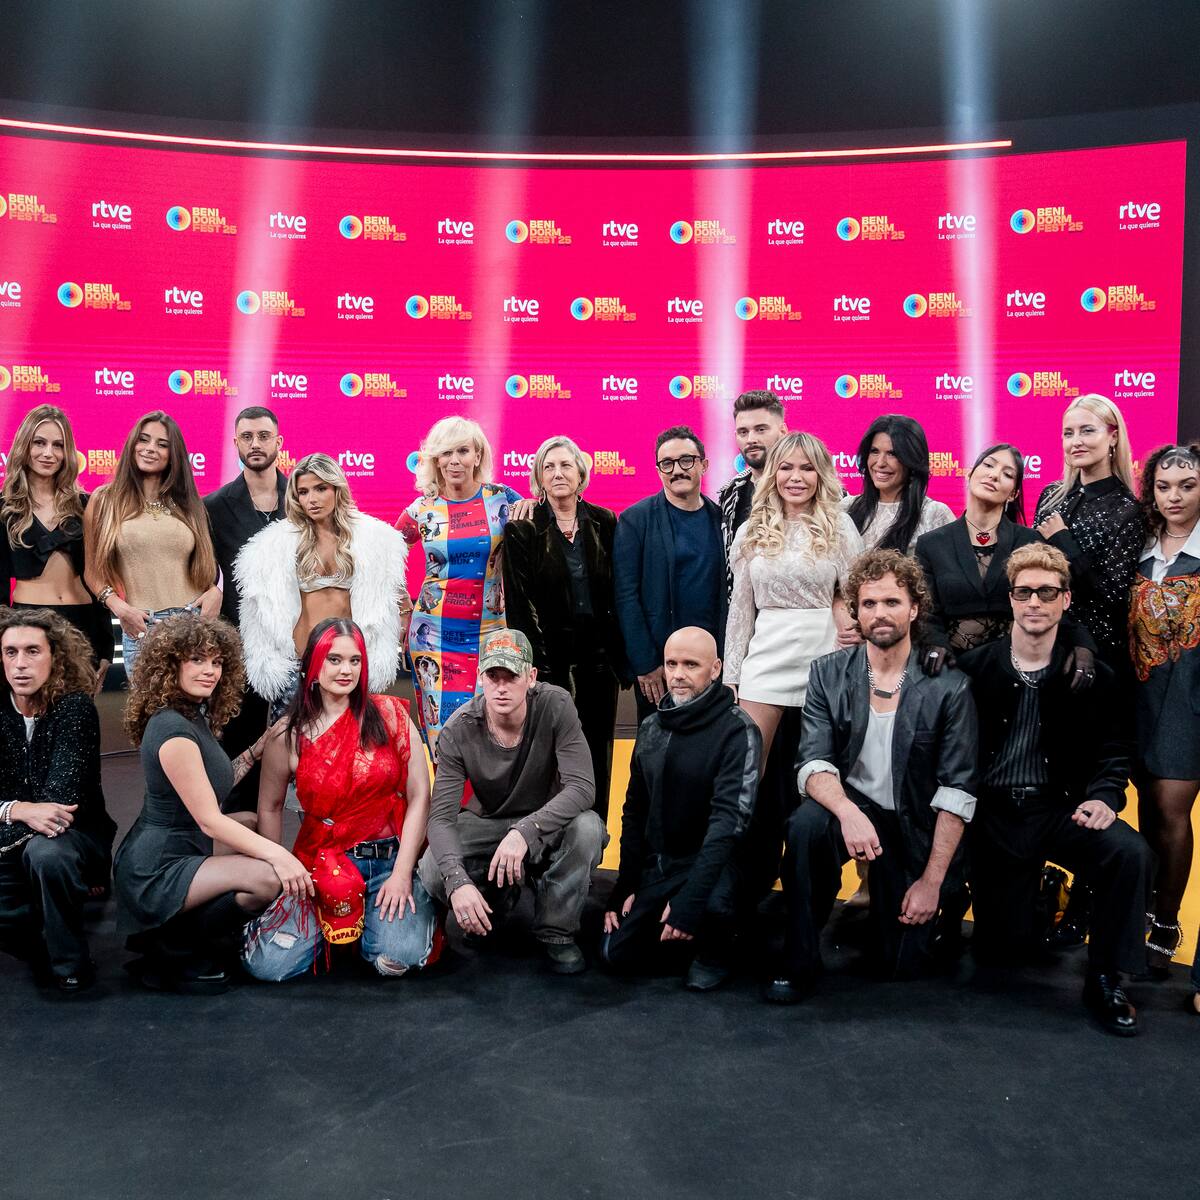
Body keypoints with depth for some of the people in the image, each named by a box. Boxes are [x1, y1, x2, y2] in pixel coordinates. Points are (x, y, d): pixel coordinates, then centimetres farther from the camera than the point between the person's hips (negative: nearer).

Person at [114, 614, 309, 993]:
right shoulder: (172, 729, -20)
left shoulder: (196, 717, 12)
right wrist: (277, 854, -26)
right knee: (268, 878, -26)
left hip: (178, 852, 11)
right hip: (154, 872, -11)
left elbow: (214, 785, 15)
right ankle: (179, 953, -3)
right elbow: (209, 819, -22)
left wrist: (256, 751, 10)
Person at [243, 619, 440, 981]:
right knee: (270, 966, -17)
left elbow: (419, 796, -5)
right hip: (320, 863, 1)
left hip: (390, 860, -1)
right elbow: (270, 808, 13)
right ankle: (325, 923, 17)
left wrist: (402, 873, -11)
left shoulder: (389, 714, -3)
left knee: (399, 958, -24)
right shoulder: (289, 735, -1)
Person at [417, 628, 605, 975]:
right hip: (485, 824, 1)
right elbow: (441, 817, -23)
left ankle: (556, 932, -11)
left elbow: (582, 787, -30)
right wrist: (457, 880, -42)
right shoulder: (459, 730, -20)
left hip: (546, 822, -1)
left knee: (587, 827, -34)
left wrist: (525, 831, -45)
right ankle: (496, 900, 9)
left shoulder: (555, 706, -23)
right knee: (433, 873, -27)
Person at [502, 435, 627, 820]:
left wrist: (620, 656, 1)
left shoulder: (604, 523, 7)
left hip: (598, 655, 3)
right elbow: (519, 604, -4)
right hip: (549, 656, -3)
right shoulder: (522, 530, -1)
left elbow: (617, 595, 7)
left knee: (597, 756, 6)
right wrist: (537, 664, -10)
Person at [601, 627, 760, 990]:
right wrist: (625, 886, 4)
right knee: (616, 952, -5)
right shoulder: (651, 727, 5)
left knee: (713, 901, -37)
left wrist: (689, 899, -32)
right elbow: (634, 810, 12)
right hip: (655, 865, 6)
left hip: (710, 862, -6)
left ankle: (713, 954, -2)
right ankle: (684, 932, 22)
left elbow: (730, 818, -24)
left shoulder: (737, 730, -15)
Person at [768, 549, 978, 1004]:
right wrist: (848, 812, -34)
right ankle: (800, 962, -15)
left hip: (915, 826, -1)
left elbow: (957, 791, -9)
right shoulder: (829, 673, -3)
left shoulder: (948, 686, -9)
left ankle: (943, 901, 32)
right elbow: (814, 762, -12)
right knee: (805, 824, -33)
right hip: (848, 806, 1)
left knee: (907, 962, -3)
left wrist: (932, 881, -12)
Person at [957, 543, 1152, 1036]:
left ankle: (1104, 980, -12)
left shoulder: (1093, 678, -1)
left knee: (1130, 852, -30)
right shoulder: (973, 668, -3)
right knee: (998, 948, -1)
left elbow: (1112, 753, 4)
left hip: (1059, 810, 1)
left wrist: (1104, 796, -15)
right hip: (992, 813, 0)